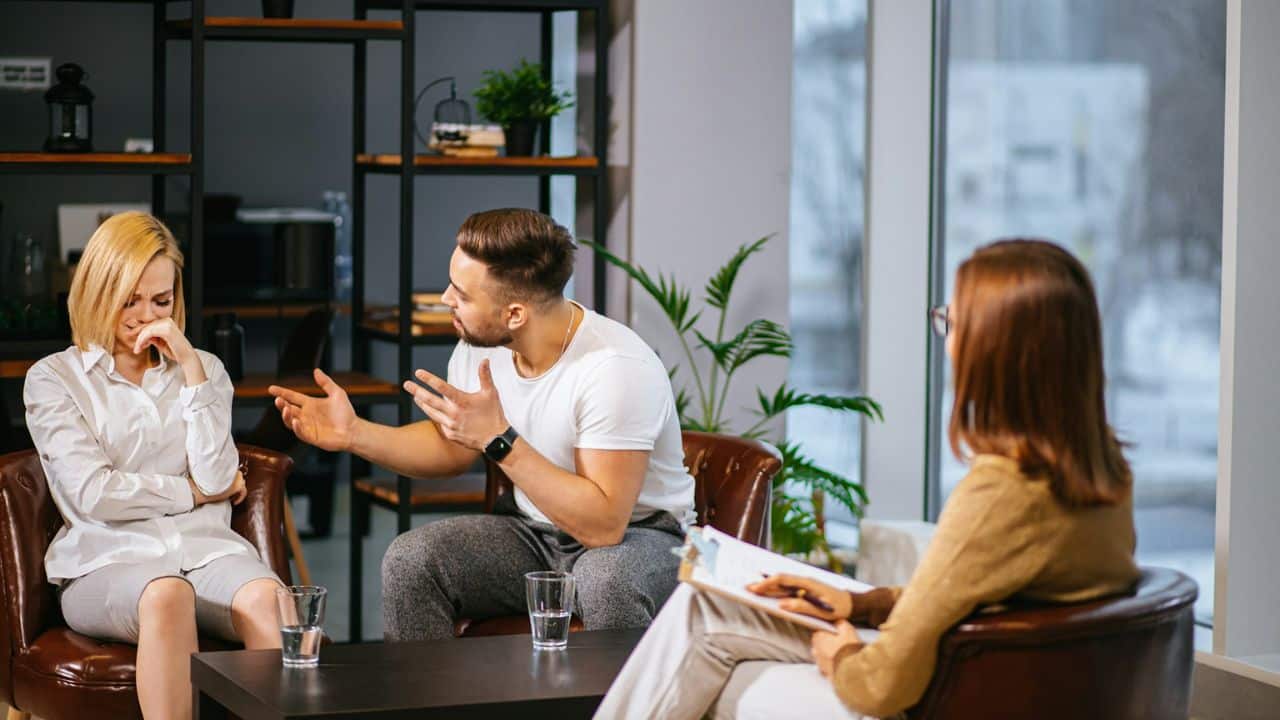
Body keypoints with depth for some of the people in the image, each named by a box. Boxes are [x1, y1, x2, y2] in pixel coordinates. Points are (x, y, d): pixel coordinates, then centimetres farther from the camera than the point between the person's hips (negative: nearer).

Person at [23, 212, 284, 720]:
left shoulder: (203, 369, 19)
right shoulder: (52, 379, 10)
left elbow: (216, 479, 3)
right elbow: (93, 494, -4)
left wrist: (192, 370, 0)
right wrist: (193, 492, 3)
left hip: (205, 546, 3)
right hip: (108, 559, -2)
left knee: (267, 599, -33)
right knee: (166, 596, -39)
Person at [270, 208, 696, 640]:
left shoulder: (616, 368, -28)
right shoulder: (479, 346, -7)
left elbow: (603, 524, -33)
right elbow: (453, 448, 13)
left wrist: (500, 440, -34)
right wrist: (354, 434, -4)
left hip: (637, 534, -6)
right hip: (535, 531, 6)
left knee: (607, 579, -39)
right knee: (408, 560, -16)